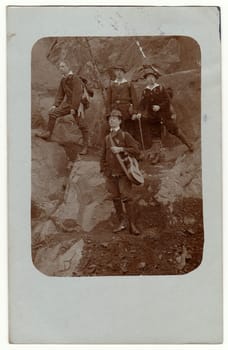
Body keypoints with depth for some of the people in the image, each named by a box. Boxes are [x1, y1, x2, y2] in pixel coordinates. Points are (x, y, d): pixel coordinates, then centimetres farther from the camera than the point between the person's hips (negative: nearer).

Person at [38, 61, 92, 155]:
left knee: (82, 125, -5)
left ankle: (85, 147, 3)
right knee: (52, 113, -2)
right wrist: (55, 105, 3)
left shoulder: (75, 78, -14)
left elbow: (77, 94, -20)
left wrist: (73, 108, -22)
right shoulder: (63, 80, 11)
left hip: (78, 103, -7)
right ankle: (48, 134, 7)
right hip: (68, 102, 7)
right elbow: (60, 93, 15)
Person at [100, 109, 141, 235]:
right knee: (115, 198, 7)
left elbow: (136, 150, -10)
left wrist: (121, 149, -20)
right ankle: (122, 222, 17)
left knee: (127, 198, -7)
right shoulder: (107, 138, 13)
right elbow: (104, 156, 18)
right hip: (111, 175, 5)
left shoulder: (125, 135, -2)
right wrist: (104, 171, 13)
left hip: (123, 173, -5)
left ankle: (131, 224, -2)